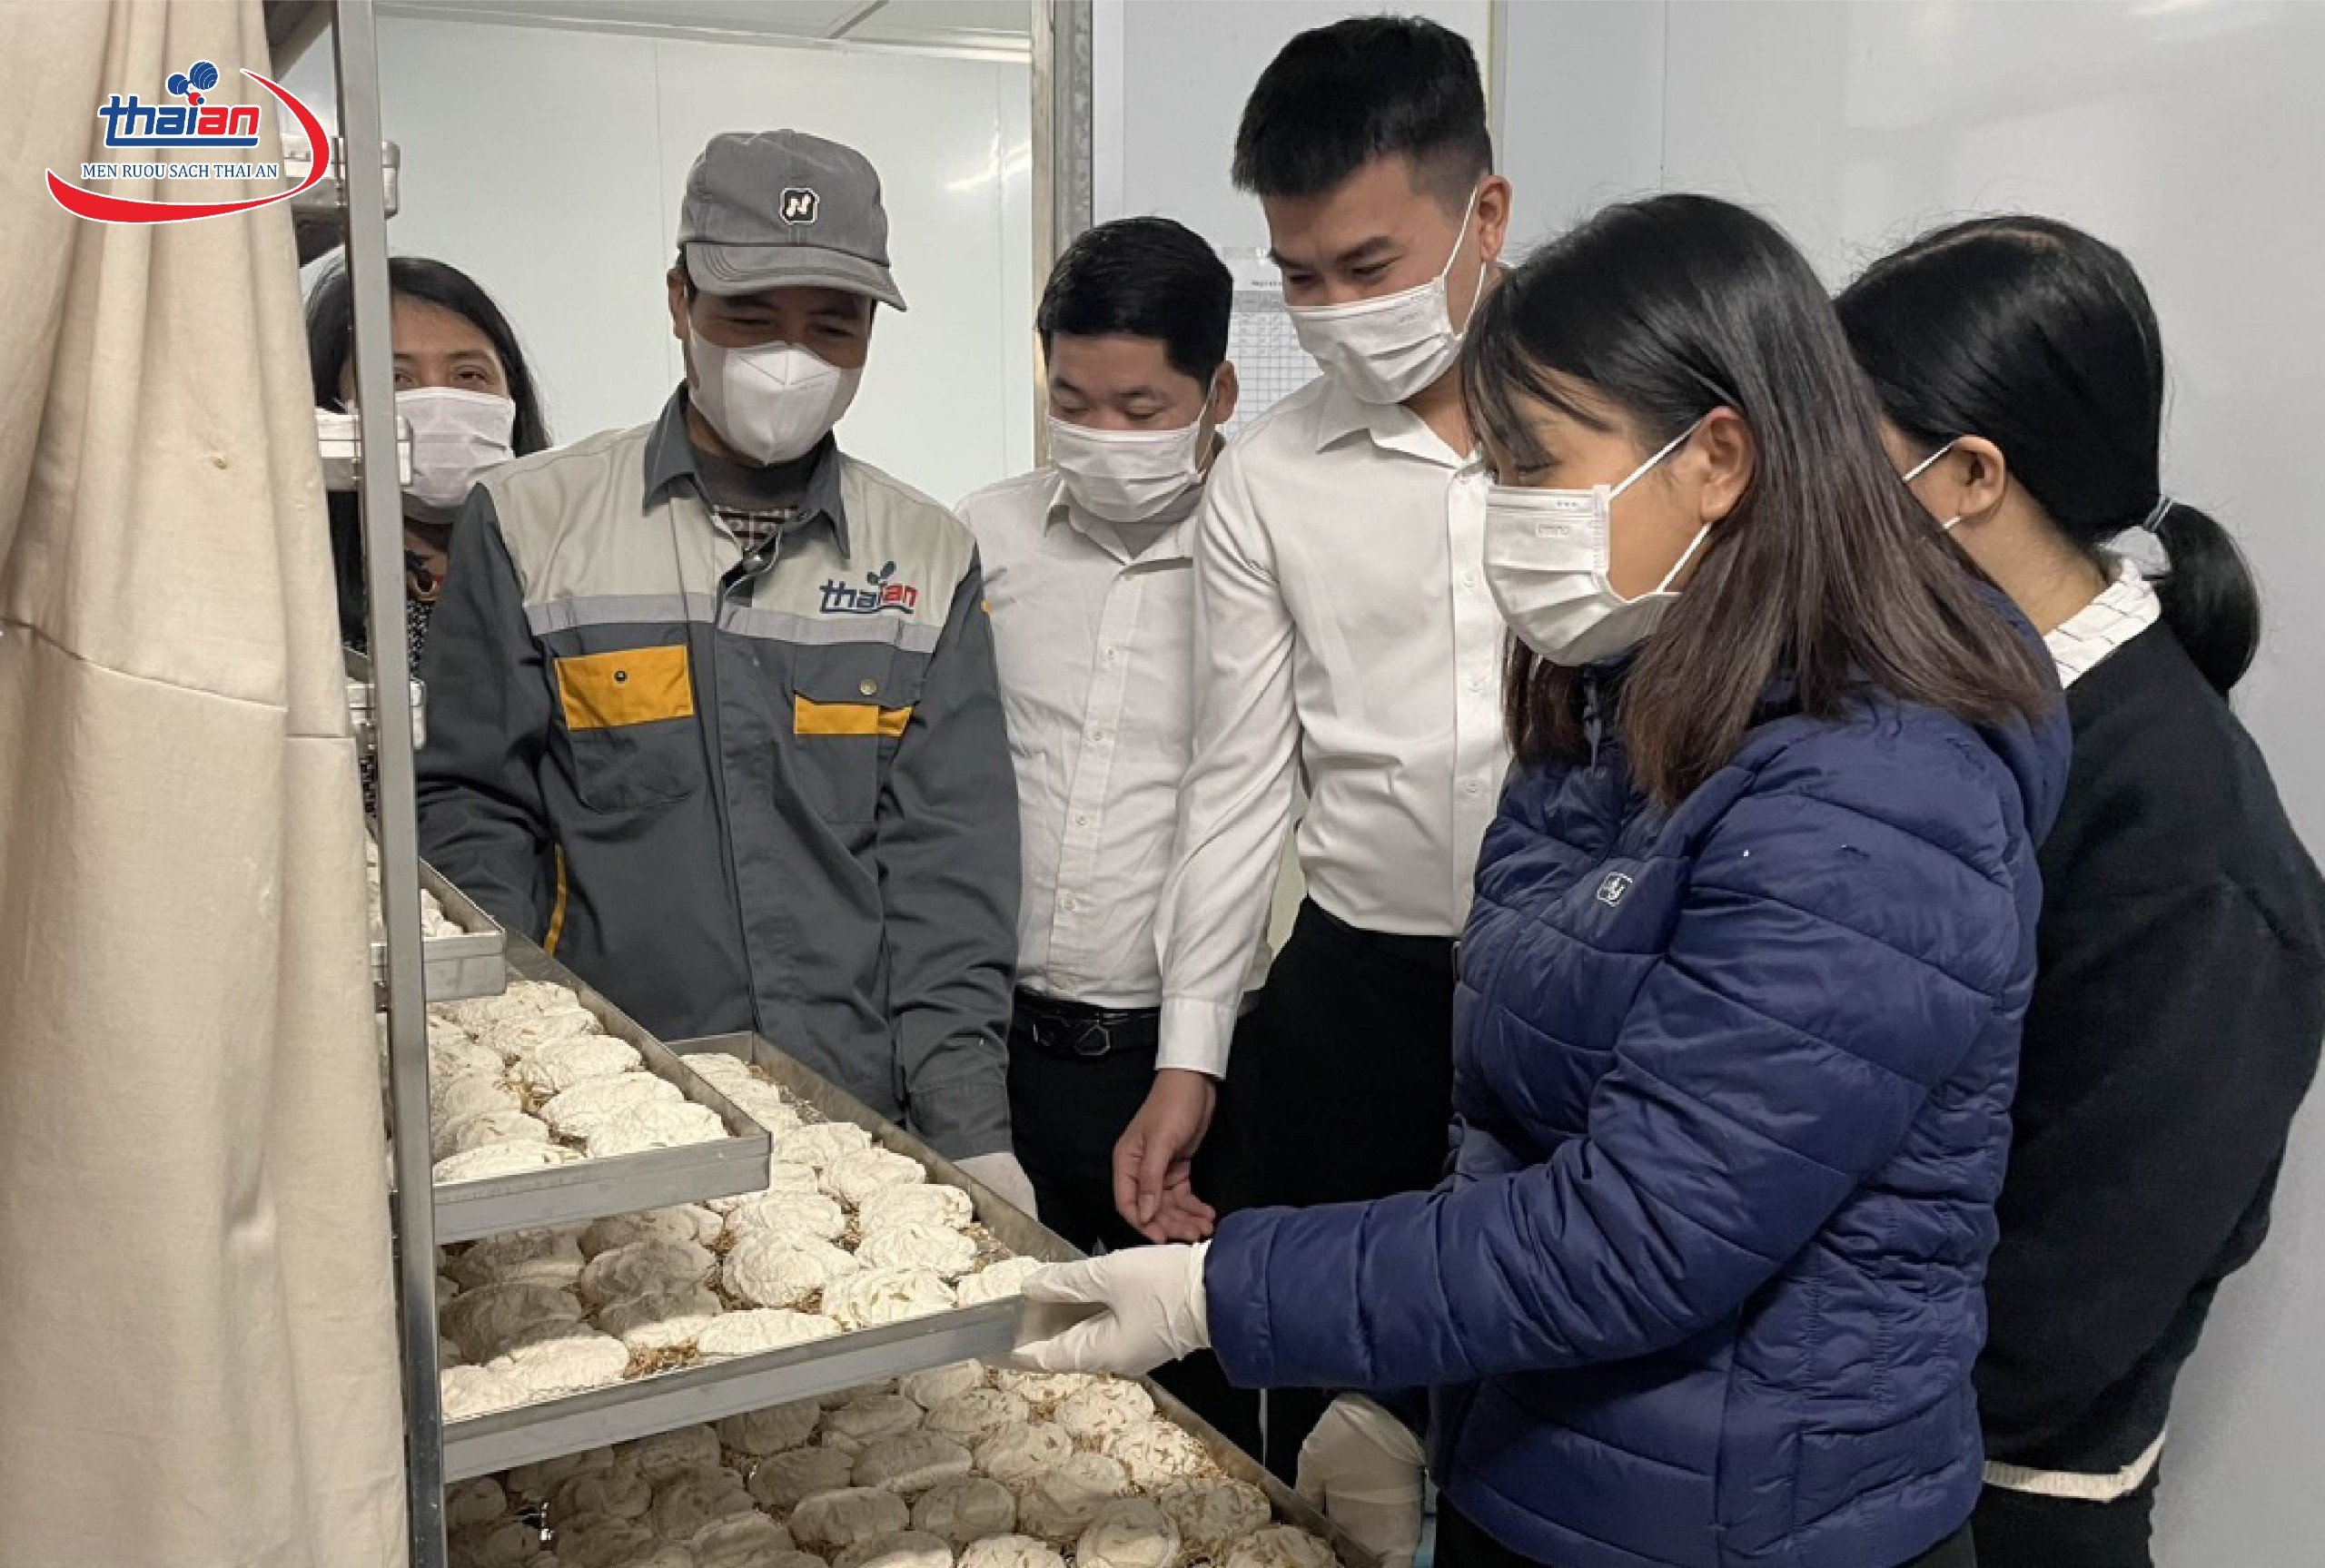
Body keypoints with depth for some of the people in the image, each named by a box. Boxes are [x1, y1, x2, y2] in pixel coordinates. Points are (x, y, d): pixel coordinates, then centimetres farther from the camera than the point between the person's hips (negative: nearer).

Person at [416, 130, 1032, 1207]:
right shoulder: (528, 523, 1)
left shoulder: (929, 559, 4)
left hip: (867, 1123, 1)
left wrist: (969, 1130, -8)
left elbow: (949, 867, 0)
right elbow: (476, 819, 1)